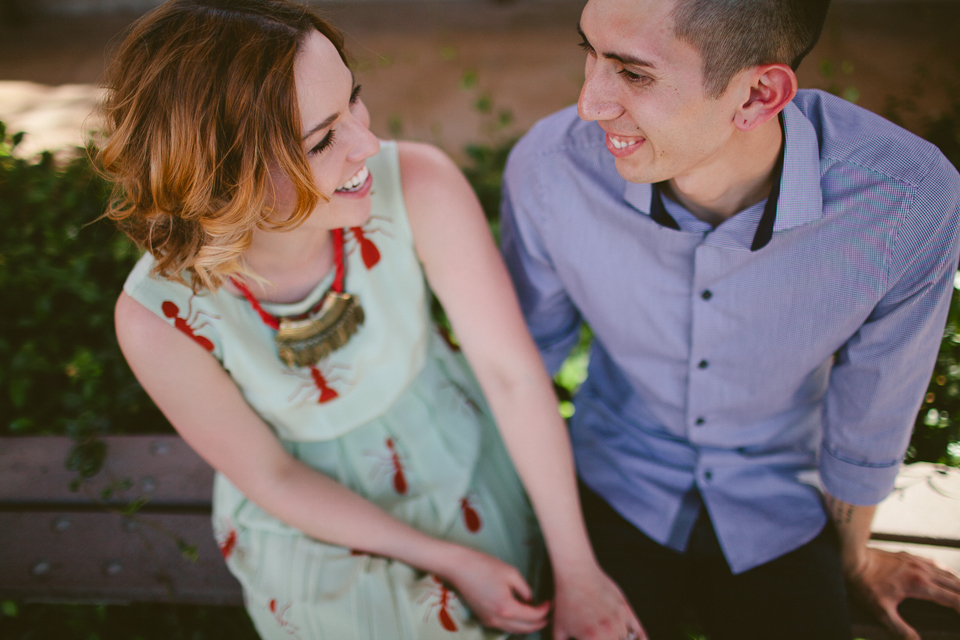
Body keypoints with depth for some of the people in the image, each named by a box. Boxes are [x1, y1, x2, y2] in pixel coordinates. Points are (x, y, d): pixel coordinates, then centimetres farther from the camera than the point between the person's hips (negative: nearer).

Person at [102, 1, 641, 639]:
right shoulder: (159, 317, -31)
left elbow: (515, 372, -24)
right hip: (319, 522, -1)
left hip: (458, 459, 2)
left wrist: (578, 573, -17)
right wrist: (447, 561, -14)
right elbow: (271, 478, -17)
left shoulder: (418, 185, -33)